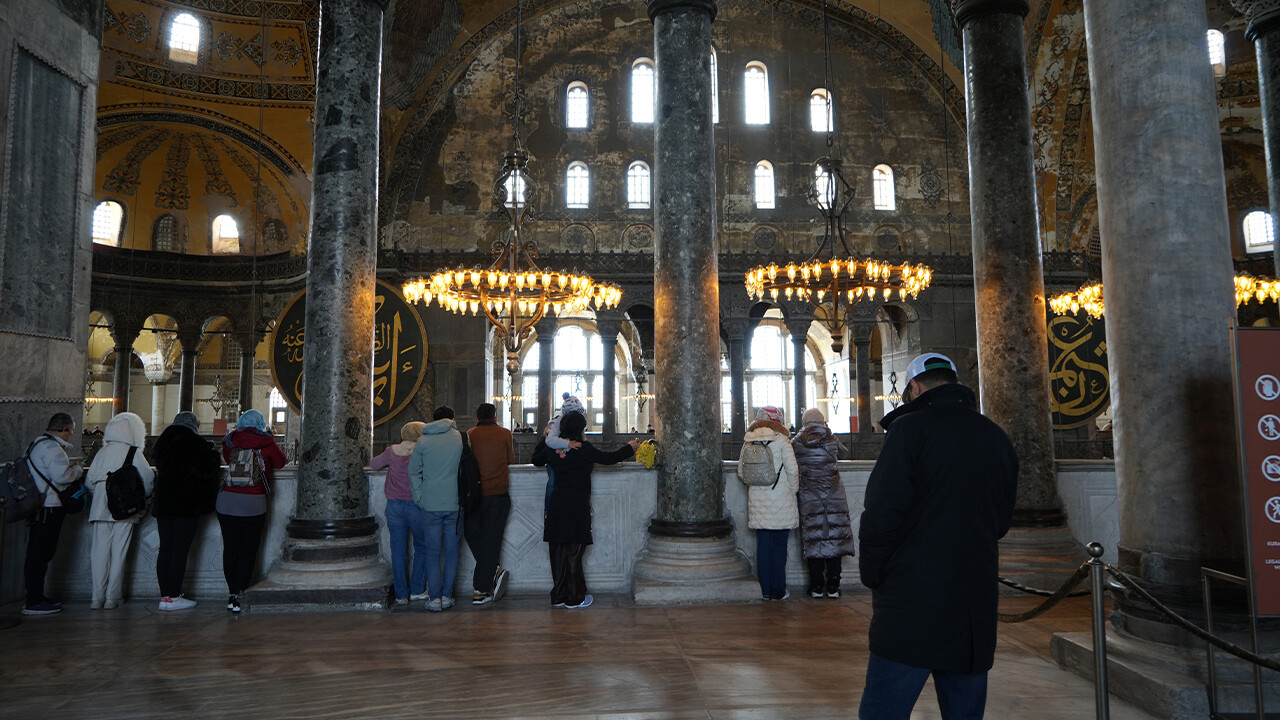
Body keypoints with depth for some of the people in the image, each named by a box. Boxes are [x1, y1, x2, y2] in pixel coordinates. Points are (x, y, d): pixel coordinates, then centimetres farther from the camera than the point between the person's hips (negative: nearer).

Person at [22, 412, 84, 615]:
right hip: (48, 508, -11)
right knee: (40, 554, -6)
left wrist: (70, 465, 15)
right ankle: (33, 602, -3)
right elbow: (61, 475, -23)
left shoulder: (39, 444, 19)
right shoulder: (51, 447, -14)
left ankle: (36, 597, 23)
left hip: (38, 506, 11)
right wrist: (78, 469, -5)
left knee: (39, 554, 16)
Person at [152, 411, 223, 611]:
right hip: (187, 504, -6)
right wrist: (214, 454, 6)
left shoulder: (162, 442, 11)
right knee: (180, 549, -3)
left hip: (163, 502, 6)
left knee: (165, 549, 8)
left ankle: (165, 594, 11)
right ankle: (173, 596, -1)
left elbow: (159, 467, 22)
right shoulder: (196, 443, -9)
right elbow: (208, 469, -11)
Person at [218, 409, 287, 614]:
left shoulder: (230, 440, 5)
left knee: (230, 548, 8)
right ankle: (238, 594, 1)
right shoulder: (267, 441, -2)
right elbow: (280, 462, 12)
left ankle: (232, 593, 10)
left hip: (226, 500, 3)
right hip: (253, 503, -3)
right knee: (248, 550, 5)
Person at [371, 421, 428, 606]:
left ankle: (401, 594, 11)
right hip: (415, 504, -3)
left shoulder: (392, 451, 4)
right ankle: (416, 590, 14)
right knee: (422, 547, 13)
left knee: (398, 550, 8)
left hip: (393, 504, 3)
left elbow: (374, 464, 17)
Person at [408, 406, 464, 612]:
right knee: (451, 551, 9)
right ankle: (447, 596, 11)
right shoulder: (461, 438, 2)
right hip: (455, 503, 0)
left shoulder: (423, 441, 2)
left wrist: (420, 498, 9)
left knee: (433, 552, 6)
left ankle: (434, 598, 3)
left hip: (431, 504, 0)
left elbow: (413, 471, 4)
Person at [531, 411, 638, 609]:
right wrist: (630, 448, 11)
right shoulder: (584, 449, -11)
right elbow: (608, 458, -4)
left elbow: (536, 460, 23)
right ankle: (574, 598, 7)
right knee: (574, 552, 1)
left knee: (558, 552, 10)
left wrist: (543, 439, 36)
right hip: (577, 508, -5)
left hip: (556, 506, 5)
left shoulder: (552, 449, 4)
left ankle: (559, 596, 17)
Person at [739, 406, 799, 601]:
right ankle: (778, 591, 8)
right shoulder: (781, 441, -7)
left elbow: (742, 469, 7)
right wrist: (793, 490, 5)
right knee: (780, 545, 4)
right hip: (780, 501, -4)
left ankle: (766, 590, 11)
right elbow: (792, 470, -9)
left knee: (763, 545, 8)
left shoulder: (748, 442, 5)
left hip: (757, 502, 4)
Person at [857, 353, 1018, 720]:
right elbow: (1001, 522, 18)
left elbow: (881, 515, -13)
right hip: (977, 610, 7)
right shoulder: (998, 438, 11)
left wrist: (874, 580, -1)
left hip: (911, 608, -6)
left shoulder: (911, 429, -9)